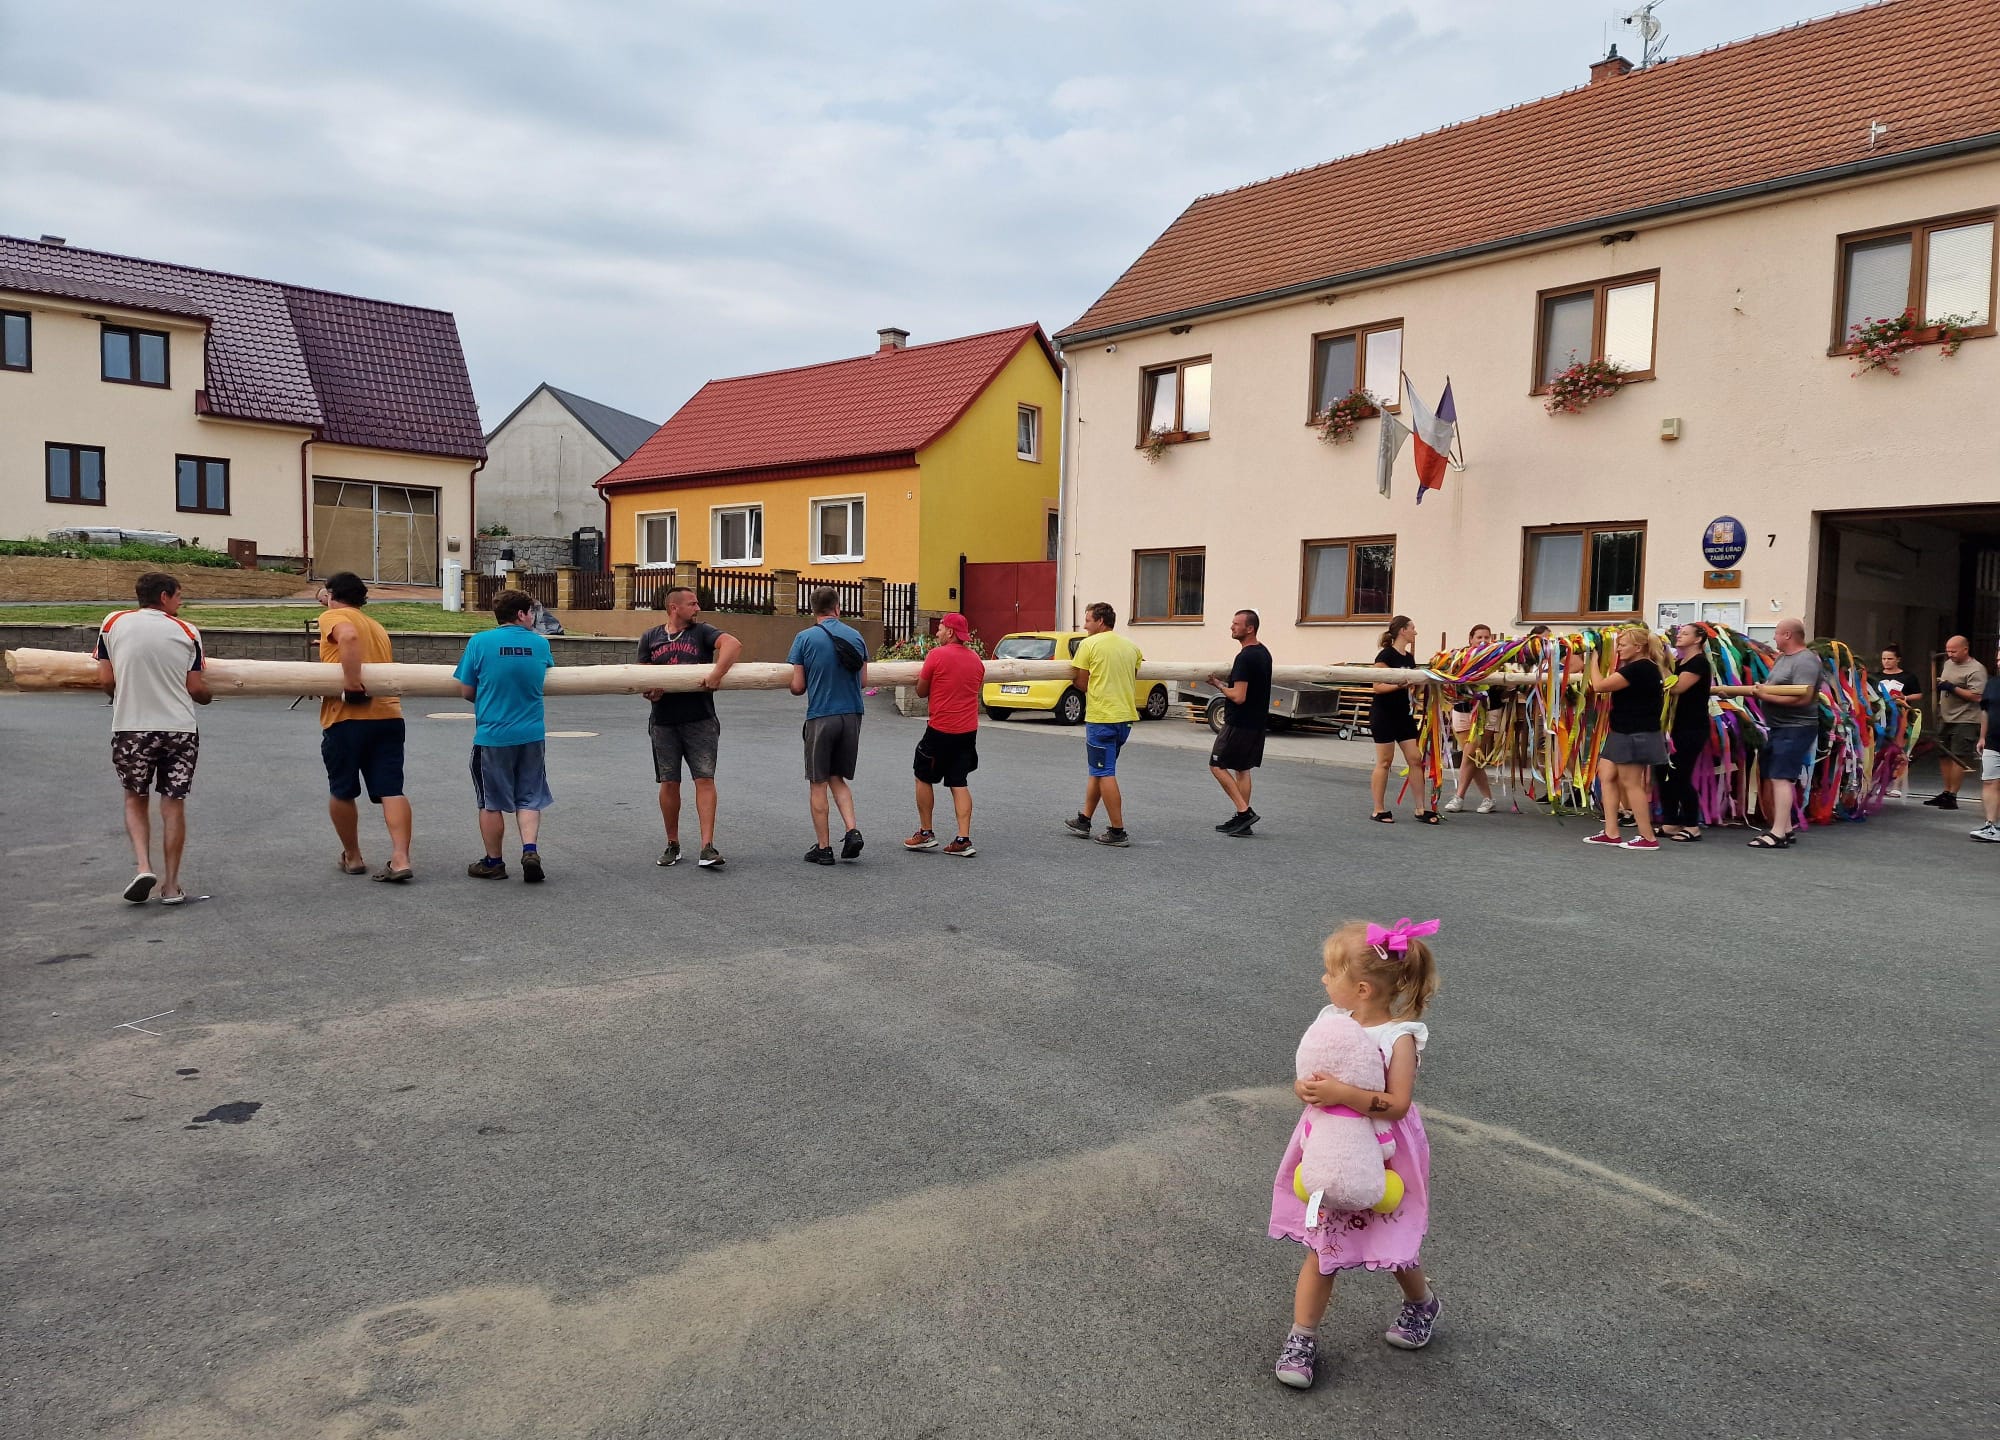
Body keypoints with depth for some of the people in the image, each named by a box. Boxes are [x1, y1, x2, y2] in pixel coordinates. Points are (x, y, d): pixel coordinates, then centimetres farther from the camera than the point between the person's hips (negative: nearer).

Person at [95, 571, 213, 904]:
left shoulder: (113, 622, 1)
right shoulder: (187, 631, -1)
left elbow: (106, 680, 2)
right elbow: (196, 689, -1)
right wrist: (209, 696, 21)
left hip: (130, 728, 1)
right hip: (179, 728, -1)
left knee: (135, 798, 18)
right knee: (173, 804, 7)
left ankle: (144, 867, 0)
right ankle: (170, 886, 12)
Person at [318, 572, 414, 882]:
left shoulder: (333, 617, 3)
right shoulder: (377, 627, 25)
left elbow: (349, 636, -19)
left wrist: (350, 679, -20)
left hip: (347, 717, -5)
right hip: (388, 715, 5)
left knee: (341, 792, 13)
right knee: (391, 791, -2)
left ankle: (352, 857, 23)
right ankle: (400, 859, -13)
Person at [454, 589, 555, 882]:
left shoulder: (480, 642, -7)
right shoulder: (540, 643, -1)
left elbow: (465, 690, -2)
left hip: (492, 735, -2)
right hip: (532, 734, 2)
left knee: (492, 803, 11)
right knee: (529, 799, 12)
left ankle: (493, 862, 20)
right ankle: (530, 849, -6)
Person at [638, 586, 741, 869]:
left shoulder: (701, 631, 2)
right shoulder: (650, 638, 9)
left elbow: (733, 644, -15)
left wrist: (716, 673, -28)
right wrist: (648, 692, -12)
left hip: (700, 721, -2)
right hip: (664, 723, 2)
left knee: (705, 779, -8)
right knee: (669, 783, 6)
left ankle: (707, 847, -11)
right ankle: (672, 845, 20)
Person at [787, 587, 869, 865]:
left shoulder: (805, 638, -6)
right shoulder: (856, 636, 3)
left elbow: (797, 687, -5)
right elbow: (863, 680, 8)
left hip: (821, 717, -3)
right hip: (852, 716, 3)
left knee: (818, 783, 7)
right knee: (838, 778, 17)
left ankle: (823, 848, 11)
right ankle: (852, 831, 1)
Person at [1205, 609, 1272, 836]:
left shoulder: (1245, 657, -20)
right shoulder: (1264, 653, 11)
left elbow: (1239, 697, -24)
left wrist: (1218, 684, -9)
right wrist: (1226, 681, 16)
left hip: (1240, 723, -9)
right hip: (1257, 721, 9)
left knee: (1217, 765, -1)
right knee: (1242, 769, 14)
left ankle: (1244, 811, -7)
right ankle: (1243, 818, 15)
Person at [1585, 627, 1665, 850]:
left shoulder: (1639, 668, -19)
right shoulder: (1643, 667, 14)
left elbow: (1599, 686, -20)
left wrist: (1594, 658, -8)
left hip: (1635, 736, -11)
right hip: (1624, 734, 11)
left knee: (1630, 784, -3)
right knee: (1606, 776, 9)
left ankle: (1648, 838, 4)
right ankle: (1611, 834, 11)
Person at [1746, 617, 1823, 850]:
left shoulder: (1805, 661, -14)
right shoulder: (1781, 658, 15)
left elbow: (1803, 698, -23)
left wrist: (1768, 696, -19)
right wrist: (1760, 689, 0)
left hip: (1795, 729, -10)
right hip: (1779, 727, 10)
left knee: (1780, 778, -14)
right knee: (1776, 778, 12)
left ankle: (1778, 833, -16)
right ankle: (1786, 829, 19)